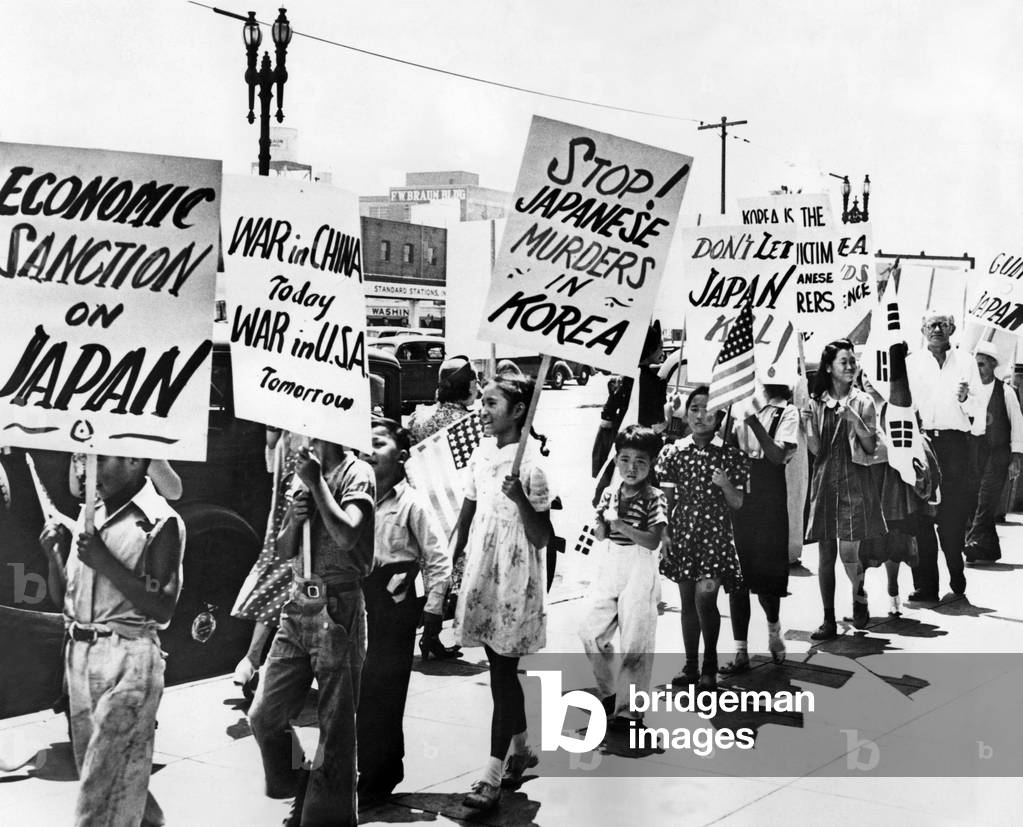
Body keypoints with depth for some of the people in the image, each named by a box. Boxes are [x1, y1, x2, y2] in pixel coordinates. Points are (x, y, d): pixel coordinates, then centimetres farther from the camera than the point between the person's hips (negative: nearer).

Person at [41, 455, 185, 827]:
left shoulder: (160, 522, -11)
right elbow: (63, 594, 16)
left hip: (128, 659, -7)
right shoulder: (87, 515, 10)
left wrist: (106, 563, -20)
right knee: (91, 766, 17)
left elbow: (162, 610, -14)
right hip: (78, 653, 7)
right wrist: (54, 554, -2)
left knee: (104, 786, -4)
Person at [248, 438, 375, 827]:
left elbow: (346, 536, -20)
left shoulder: (357, 473, -4)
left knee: (335, 725, -1)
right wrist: (293, 520, -4)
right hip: (298, 605, 7)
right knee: (263, 715, 6)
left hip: (336, 607, -7)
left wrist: (316, 482, -13)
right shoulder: (306, 473, 15)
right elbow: (283, 550, 17)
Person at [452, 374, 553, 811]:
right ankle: (520, 748, 33)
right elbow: (468, 513, 16)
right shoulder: (482, 452, 6)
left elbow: (540, 537, -15)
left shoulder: (530, 465, -15)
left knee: (502, 673, -4)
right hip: (483, 576, 7)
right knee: (502, 669, 16)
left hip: (514, 582, -7)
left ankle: (492, 774, 0)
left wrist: (520, 499, -29)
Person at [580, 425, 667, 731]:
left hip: (640, 571, -6)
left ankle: (628, 711, 5)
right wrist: (604, 522, -13)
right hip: (610, 566, 6)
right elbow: (599, 534, 8)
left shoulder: (654, 498, -9)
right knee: (591, 632, 10)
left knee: (635, 642, -4)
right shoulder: (610, 494, 7)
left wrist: (621, 526, -23)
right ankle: (610, 692, 29)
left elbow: (653, 541, -16)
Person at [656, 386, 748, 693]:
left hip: (715, 535, -3)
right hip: (682, 534, 3)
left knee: (705, 597, -14)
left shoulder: (730, 455, -2)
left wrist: (726, 485, -18)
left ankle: (710, 666, 4)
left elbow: (739, 504, 1)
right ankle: (690, 666, 20)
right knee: (687, 601, 9)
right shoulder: (672, 453, 3)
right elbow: (665, 501, 7)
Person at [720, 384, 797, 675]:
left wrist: (753, 421, -23)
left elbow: (777, 456, -15)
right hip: (736, 496, 3)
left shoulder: (787, 412, -3)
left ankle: (774, 631, 30)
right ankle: (741, 653, 8)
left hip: (768, 501, -3)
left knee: (765, 574, 0)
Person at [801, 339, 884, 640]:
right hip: (824, 481, 2)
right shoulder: (817, 402, 6)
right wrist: (808, 424, -13)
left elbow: (871, 447, -2)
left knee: (848, 552, -5)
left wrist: (855, 420, -15)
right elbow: (815, 449, 3)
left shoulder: (863, 402, 1)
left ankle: (859, 597, 27)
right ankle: (829, 621, 8)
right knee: (826, 554, 2)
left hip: (853, 482, -2)